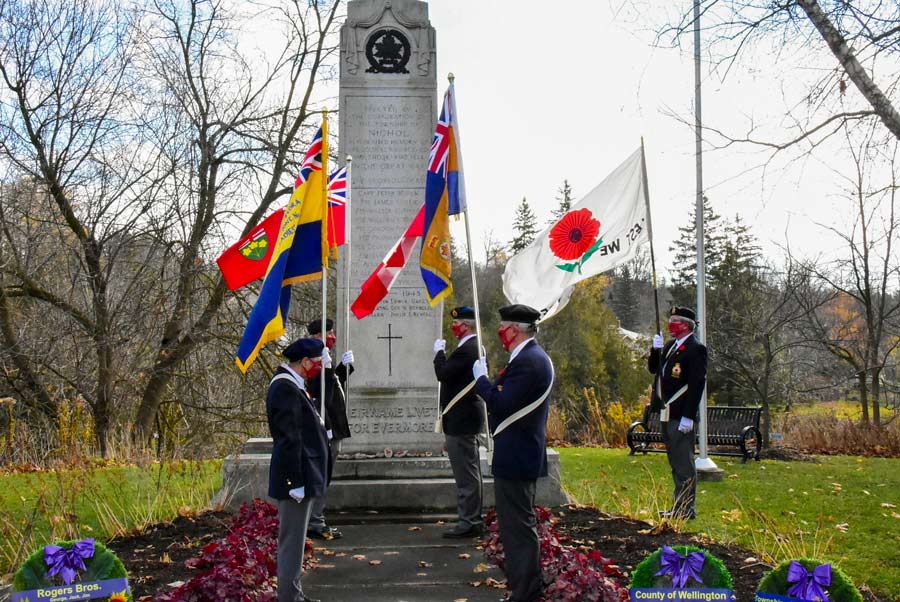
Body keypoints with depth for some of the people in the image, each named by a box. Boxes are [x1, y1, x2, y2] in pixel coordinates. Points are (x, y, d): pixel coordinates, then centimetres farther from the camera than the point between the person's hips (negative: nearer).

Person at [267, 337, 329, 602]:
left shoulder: (292, 385, 13)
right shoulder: (285, 388, -19)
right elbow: (289, 439, -23)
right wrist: (295, 481, -22)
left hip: (303, 476, 11)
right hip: (296, 479, -11)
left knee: (294, 539, 18)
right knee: (292, 540, -2)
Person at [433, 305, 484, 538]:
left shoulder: (466, 349, -18)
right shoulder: (475, 346, 15)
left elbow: (443, 374, -23)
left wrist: (440, 352, -7)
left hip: (460, 419, -11)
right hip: (468, 416, 11)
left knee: (465, 473, -6)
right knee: (470, 471, 16)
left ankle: (469, 522, -1)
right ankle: (473, 518, 24)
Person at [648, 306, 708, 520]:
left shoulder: (695, 349, -12)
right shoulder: (670, 346, 16)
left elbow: (697, 384, -17)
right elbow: (653, 369, 18)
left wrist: (688, 416, -21)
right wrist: (656, 350, -1)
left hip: (681, 416, -9)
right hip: (666, 414, 9)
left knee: (684, 463, -4)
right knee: (675, 462, 15)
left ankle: (686, 509, 1)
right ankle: (679, 506, 23)